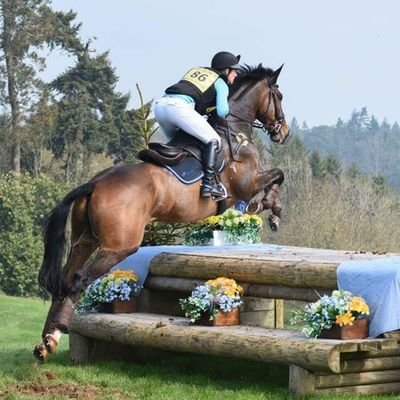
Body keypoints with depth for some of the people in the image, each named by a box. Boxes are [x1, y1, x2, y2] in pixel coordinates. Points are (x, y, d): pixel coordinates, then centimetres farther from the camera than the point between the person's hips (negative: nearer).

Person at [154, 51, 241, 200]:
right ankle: (209, 183, -14)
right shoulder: (221, 83, 13)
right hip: (179, 106, -7)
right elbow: (222, 112, 1)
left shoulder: (195, 70, 33)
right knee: (213, 141, -1)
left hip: (160, 104, 7)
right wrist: (226, 110, 24)